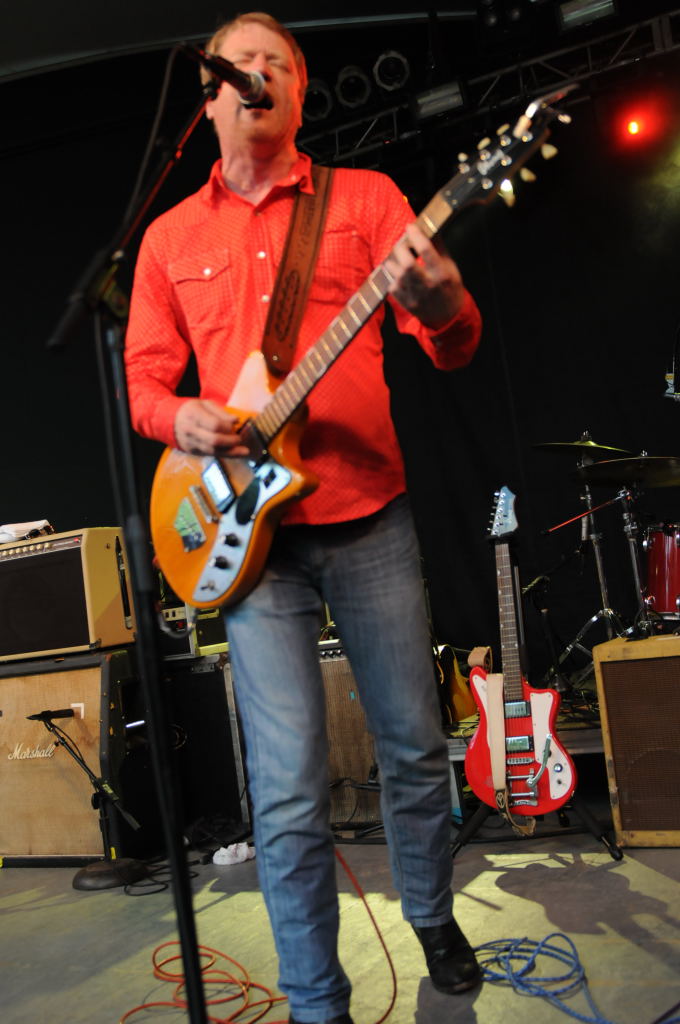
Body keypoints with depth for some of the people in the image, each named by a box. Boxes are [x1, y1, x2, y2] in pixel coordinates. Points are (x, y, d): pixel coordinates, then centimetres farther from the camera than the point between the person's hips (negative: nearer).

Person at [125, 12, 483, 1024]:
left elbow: (453, 348, -3)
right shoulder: (169, 236, 13)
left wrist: (440, 306, -27)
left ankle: (434, 920, 40)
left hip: (371, 522, 0)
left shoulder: (365, 197, 6)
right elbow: (144, 379, 13)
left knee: (414, 746, 12)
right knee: (289, 795, -1)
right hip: (251, 532, 1)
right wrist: (183, 418, -10)